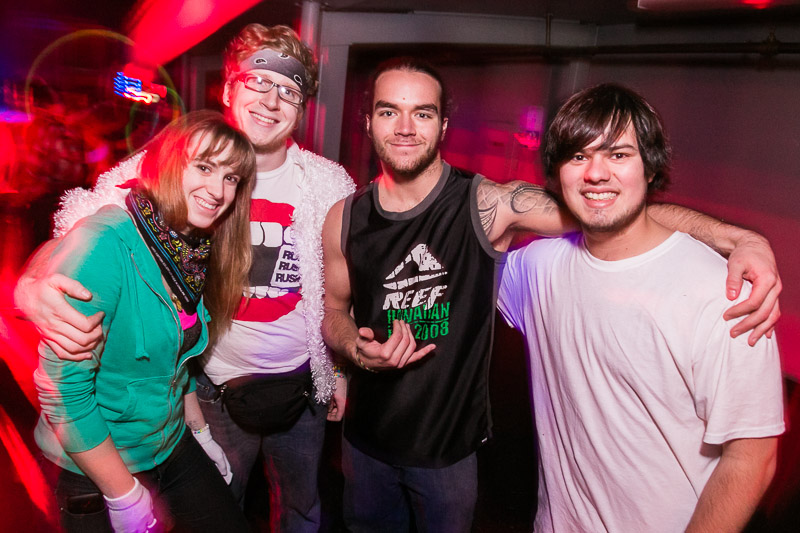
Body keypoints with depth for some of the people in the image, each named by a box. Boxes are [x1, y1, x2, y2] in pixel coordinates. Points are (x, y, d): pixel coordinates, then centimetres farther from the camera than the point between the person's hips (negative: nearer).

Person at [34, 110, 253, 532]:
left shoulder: (192, 248, -3)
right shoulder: (102, 245, -25)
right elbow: (61, 389, -25)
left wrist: (201, 433, 10)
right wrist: (124, 495, -18)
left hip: (172, 447, 7)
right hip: (95, 468, -6)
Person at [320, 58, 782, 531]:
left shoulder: (488, 204, -18)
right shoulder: (345, 219, -8)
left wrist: (744, 239, -34)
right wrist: (357, 350, -15)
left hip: (450, 451, -2)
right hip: (366, 442, 3)